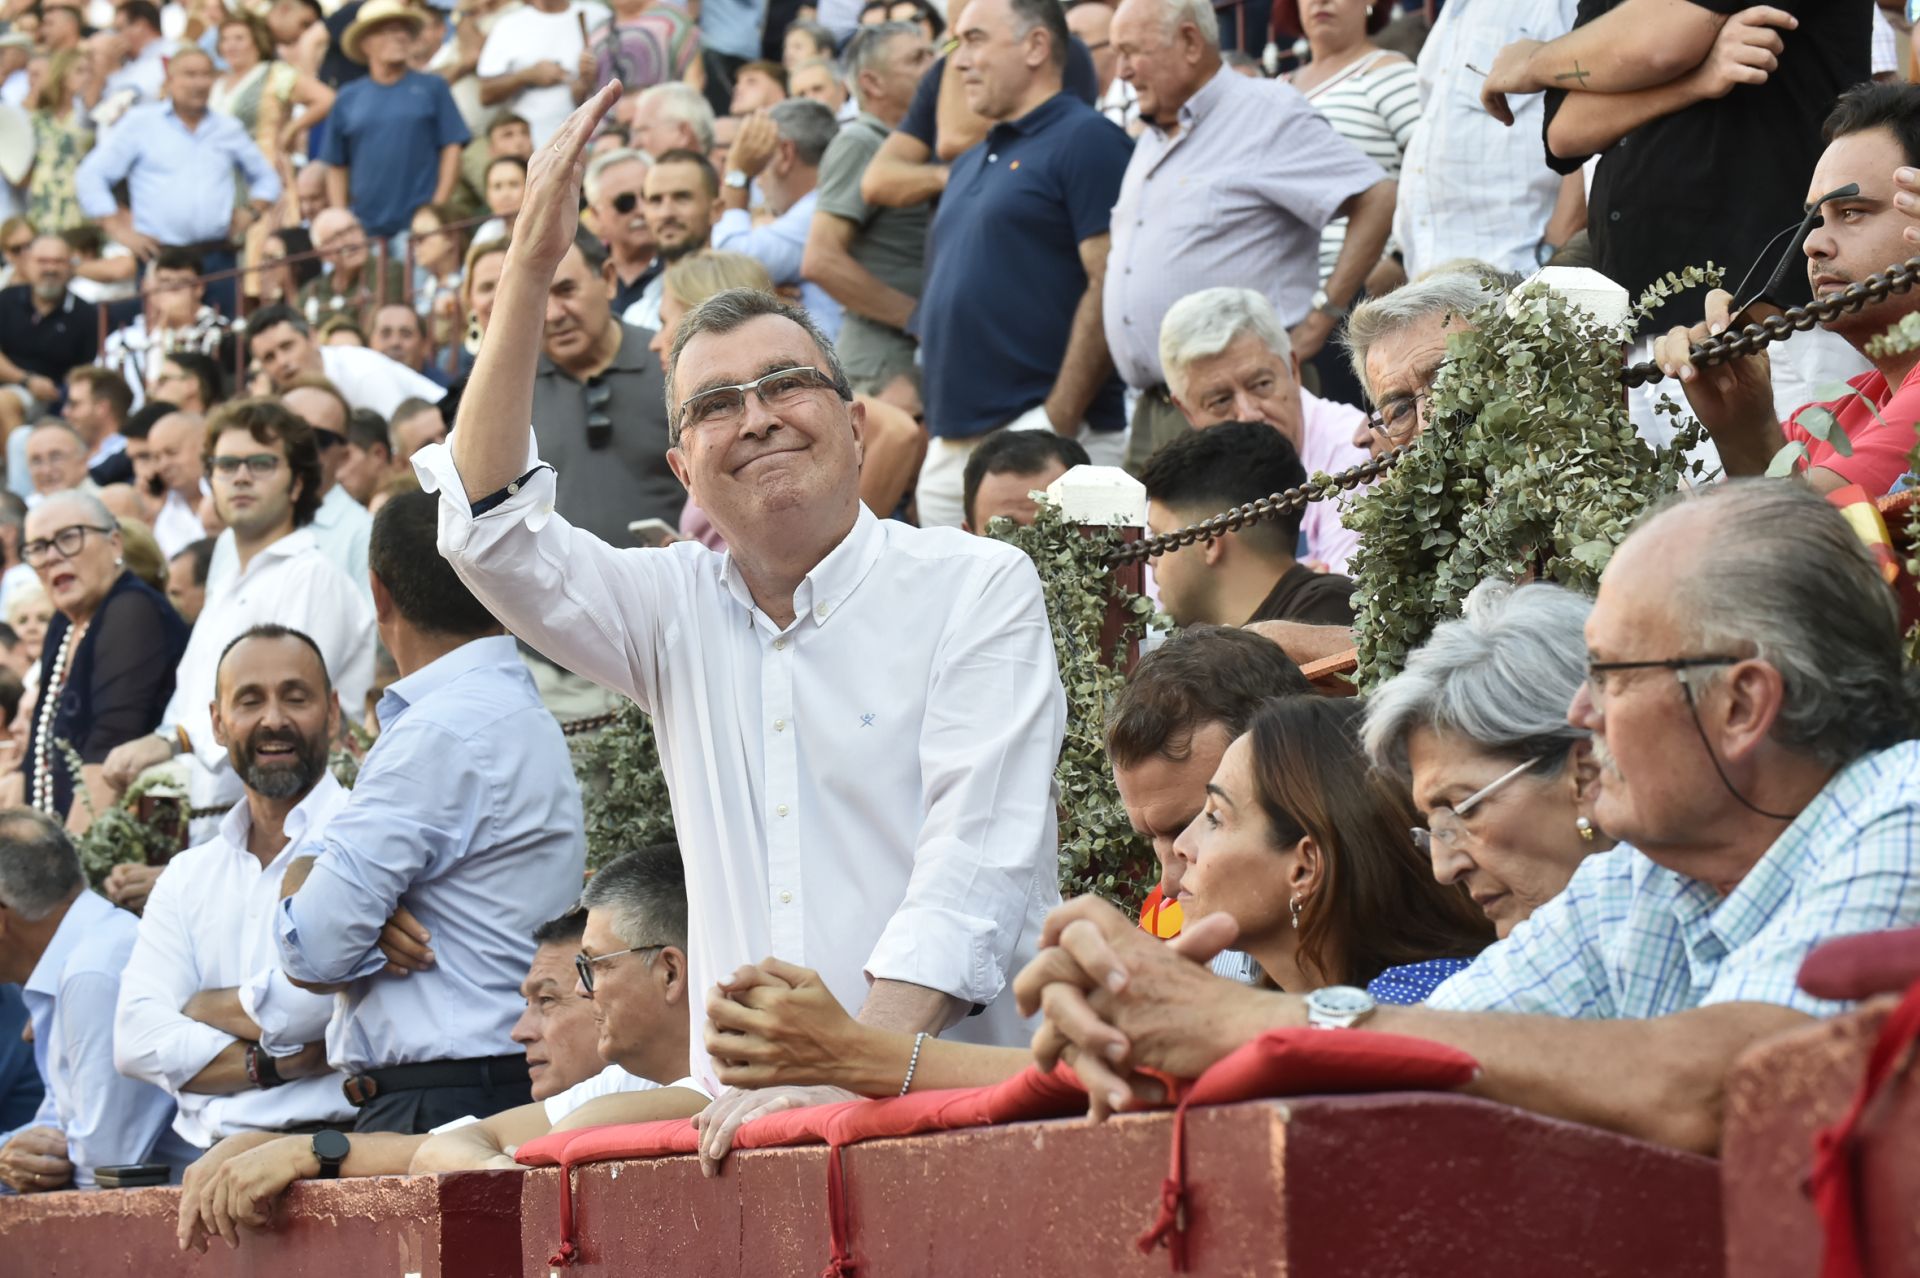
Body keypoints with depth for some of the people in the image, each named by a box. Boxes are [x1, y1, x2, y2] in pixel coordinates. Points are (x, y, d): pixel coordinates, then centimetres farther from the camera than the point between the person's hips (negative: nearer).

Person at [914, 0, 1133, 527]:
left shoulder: (1086, 141, -5)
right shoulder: (970, 165, 23)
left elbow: (1109, 288, -14)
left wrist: (1059, 421, -19)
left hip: (1036, 431, -8)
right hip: (950, 446, 9)